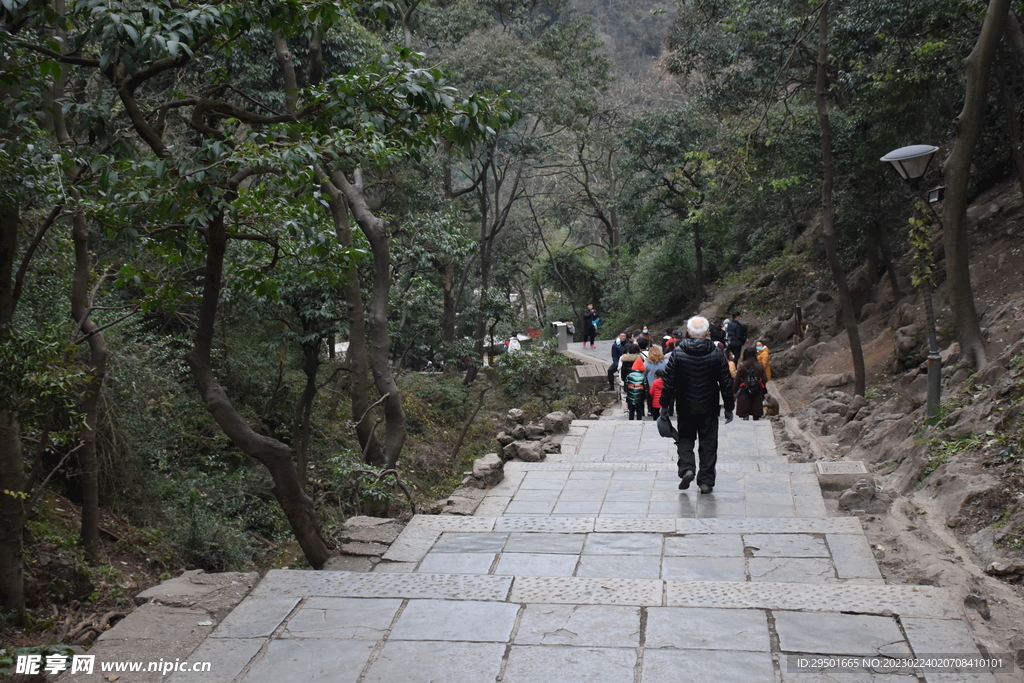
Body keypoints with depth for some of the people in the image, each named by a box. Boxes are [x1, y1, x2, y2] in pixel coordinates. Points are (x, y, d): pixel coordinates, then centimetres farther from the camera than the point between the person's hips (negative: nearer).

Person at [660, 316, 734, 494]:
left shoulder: (677, 353, -7)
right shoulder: (716, 354, -5)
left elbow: (669, 382, -5)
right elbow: (726, 384, -1)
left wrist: (664, 405, 5)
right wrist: (729, 408, 9)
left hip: (685, 407, 0)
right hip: (709, 408, 0)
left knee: (685, 438, 16)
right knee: (708, 443, 9)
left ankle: (686, 468, -6)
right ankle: (706, 481, 9)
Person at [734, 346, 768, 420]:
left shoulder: (741, 366, -8)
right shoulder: (760, 366, -4)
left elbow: (736, 381, -4)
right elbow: (765, 380, -2)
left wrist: (734, 391, 6)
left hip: (744, 392, -2)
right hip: (757, 393, 2)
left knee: (745, 414, 2)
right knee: (756, 414, 11)